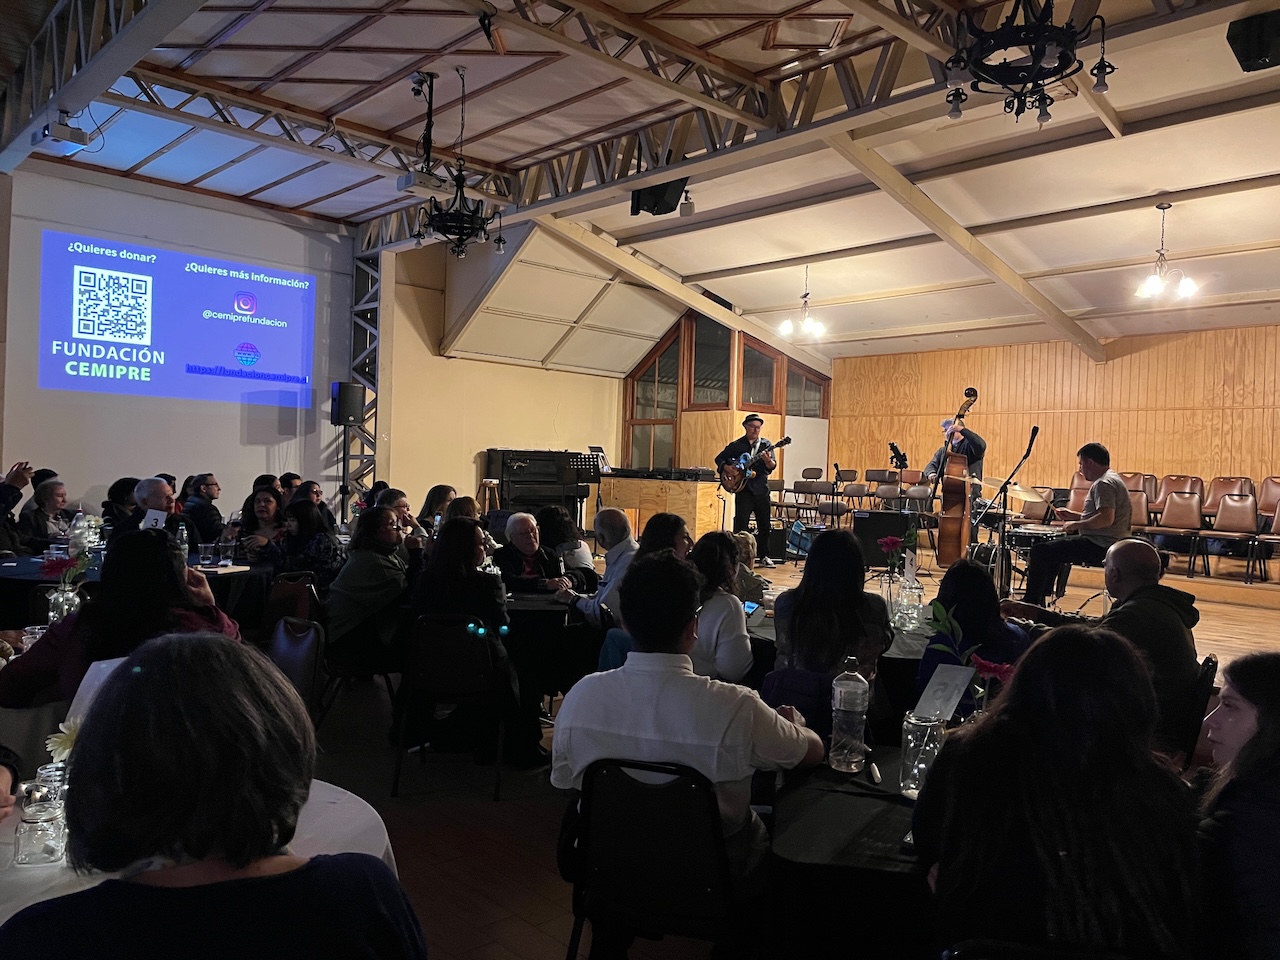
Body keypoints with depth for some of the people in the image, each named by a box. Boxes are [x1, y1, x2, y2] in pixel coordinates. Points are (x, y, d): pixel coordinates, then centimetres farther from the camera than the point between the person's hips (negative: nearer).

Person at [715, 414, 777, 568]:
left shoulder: (765, 444, 5)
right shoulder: (736, 445, 3)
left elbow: (773, 466, -5)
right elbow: (719, 459, 9)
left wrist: (768, 461, -27)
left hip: (761, 489, 2)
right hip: (743, 489, -2)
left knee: (764, 524, 8)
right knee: (740, 523, -5)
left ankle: (763, 556, 20)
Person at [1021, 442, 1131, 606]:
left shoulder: (1104, 484, -17)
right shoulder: (1111, 479, 18)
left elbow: (1106, 518, -30)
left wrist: (1076, 525, -18)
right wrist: (1073, 515, 16)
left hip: (1100, 546, -12)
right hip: (1104, 544, 12)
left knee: (1040, 551, -14)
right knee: (1052, 549, 26)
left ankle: (1030, 604, -7)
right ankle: (1039, 602, 28)